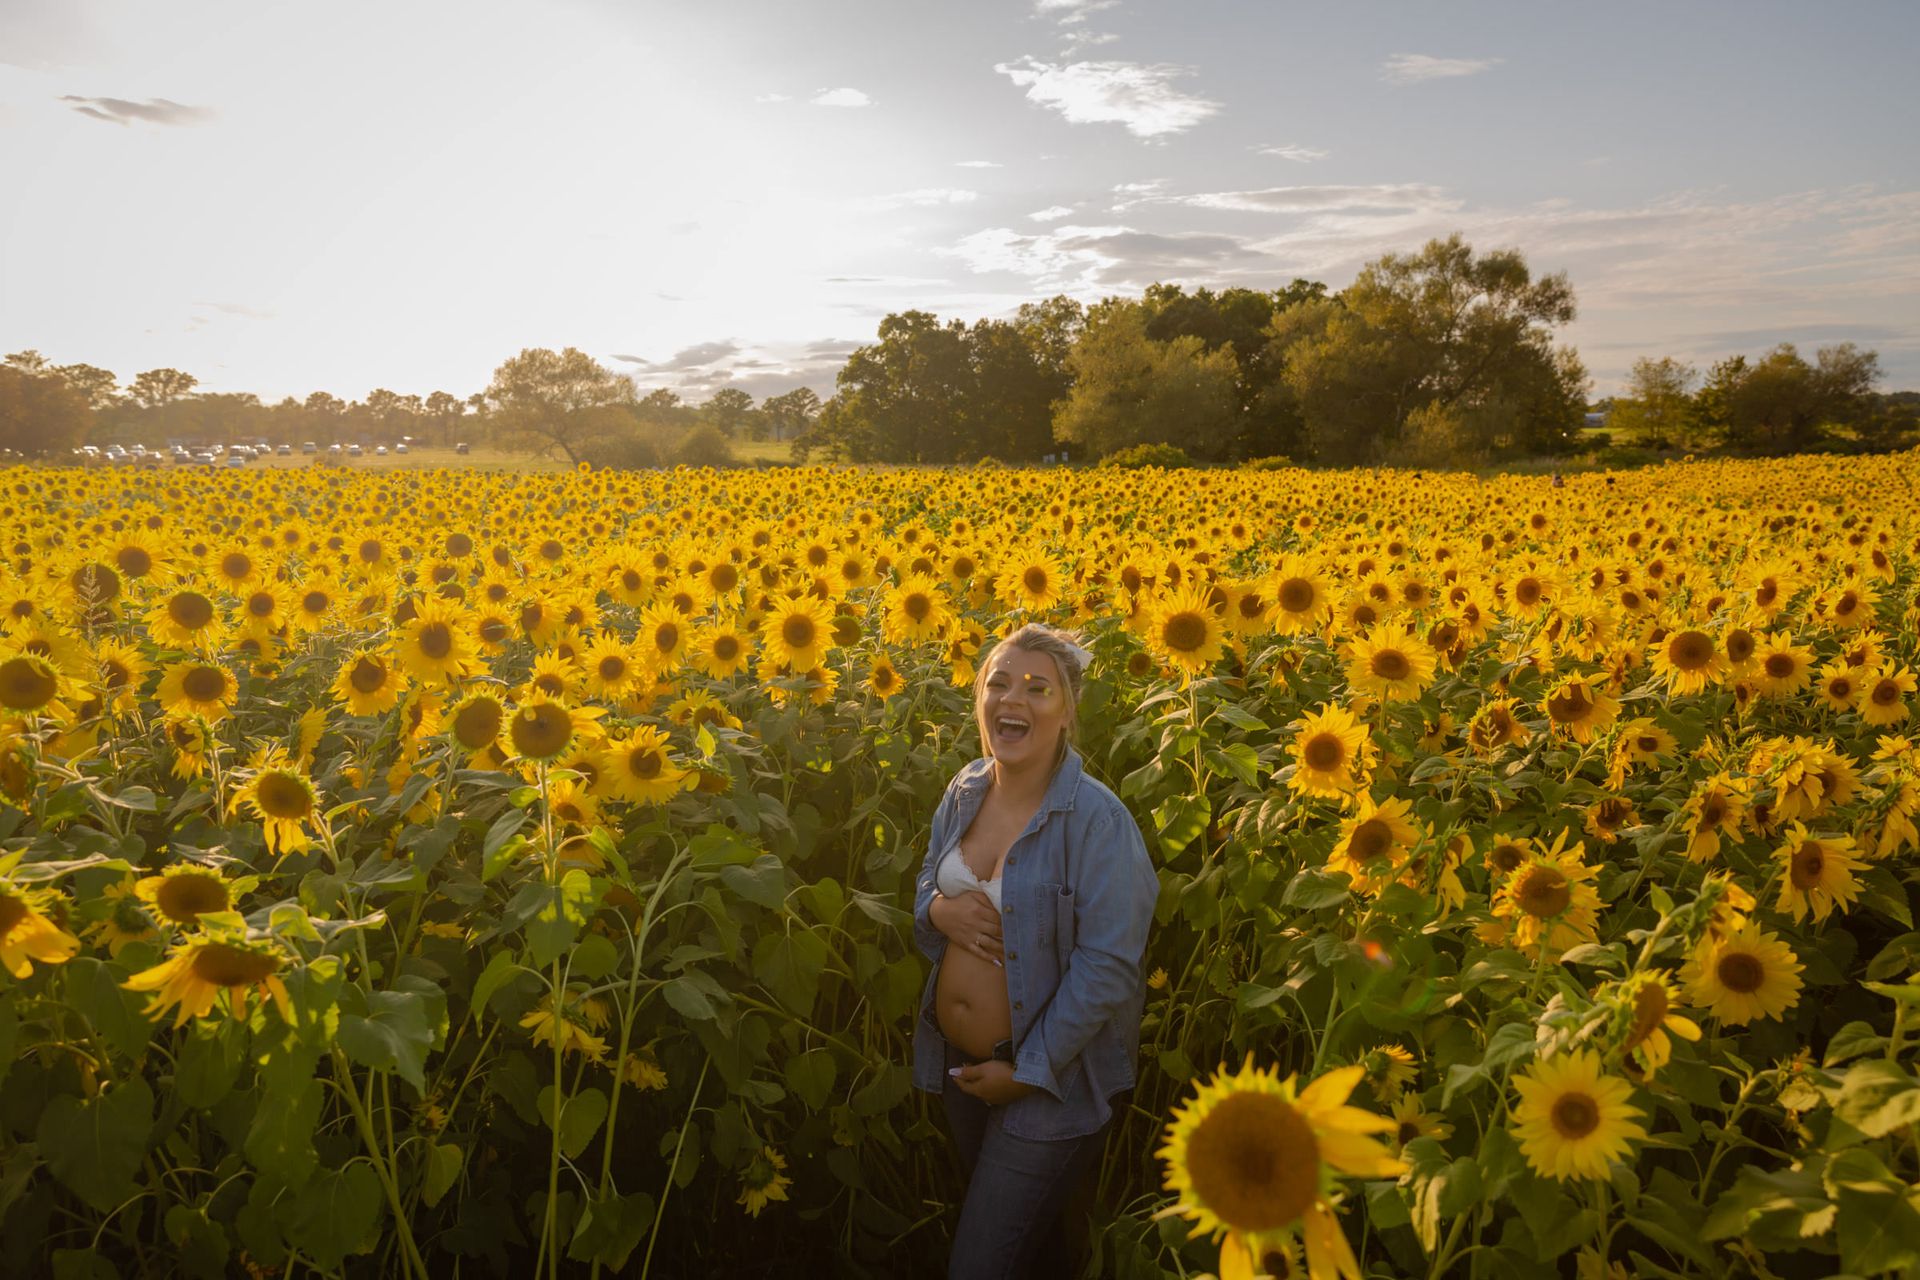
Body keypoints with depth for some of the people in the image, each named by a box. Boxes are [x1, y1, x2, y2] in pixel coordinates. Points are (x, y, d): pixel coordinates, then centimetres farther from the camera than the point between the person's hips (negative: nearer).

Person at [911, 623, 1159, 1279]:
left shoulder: (1097, 820, -23)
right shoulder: (963, 793, -3)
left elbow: (1107, 969, -23)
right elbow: (925, 889, 11)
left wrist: (1029, 1071, -20)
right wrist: (939, 912, -13)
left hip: (1049, 1082, -6)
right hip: (959, 1064, 6)